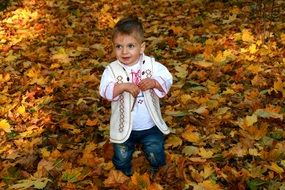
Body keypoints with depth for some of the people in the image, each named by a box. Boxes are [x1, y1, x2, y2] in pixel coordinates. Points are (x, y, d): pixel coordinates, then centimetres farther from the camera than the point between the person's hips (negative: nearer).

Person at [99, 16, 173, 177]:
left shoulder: (152, 65, -11)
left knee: (156, 156, 13)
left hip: (150, 126, 0)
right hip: (124, 127, 0)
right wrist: (124, 86, -37)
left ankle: (156, 165, 50)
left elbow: (167, 80, -14)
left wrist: (154, 82, -32)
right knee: (122, 160, 16)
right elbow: (105, 91, -24)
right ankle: (125, 169, 52)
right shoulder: (112, 70, -15)